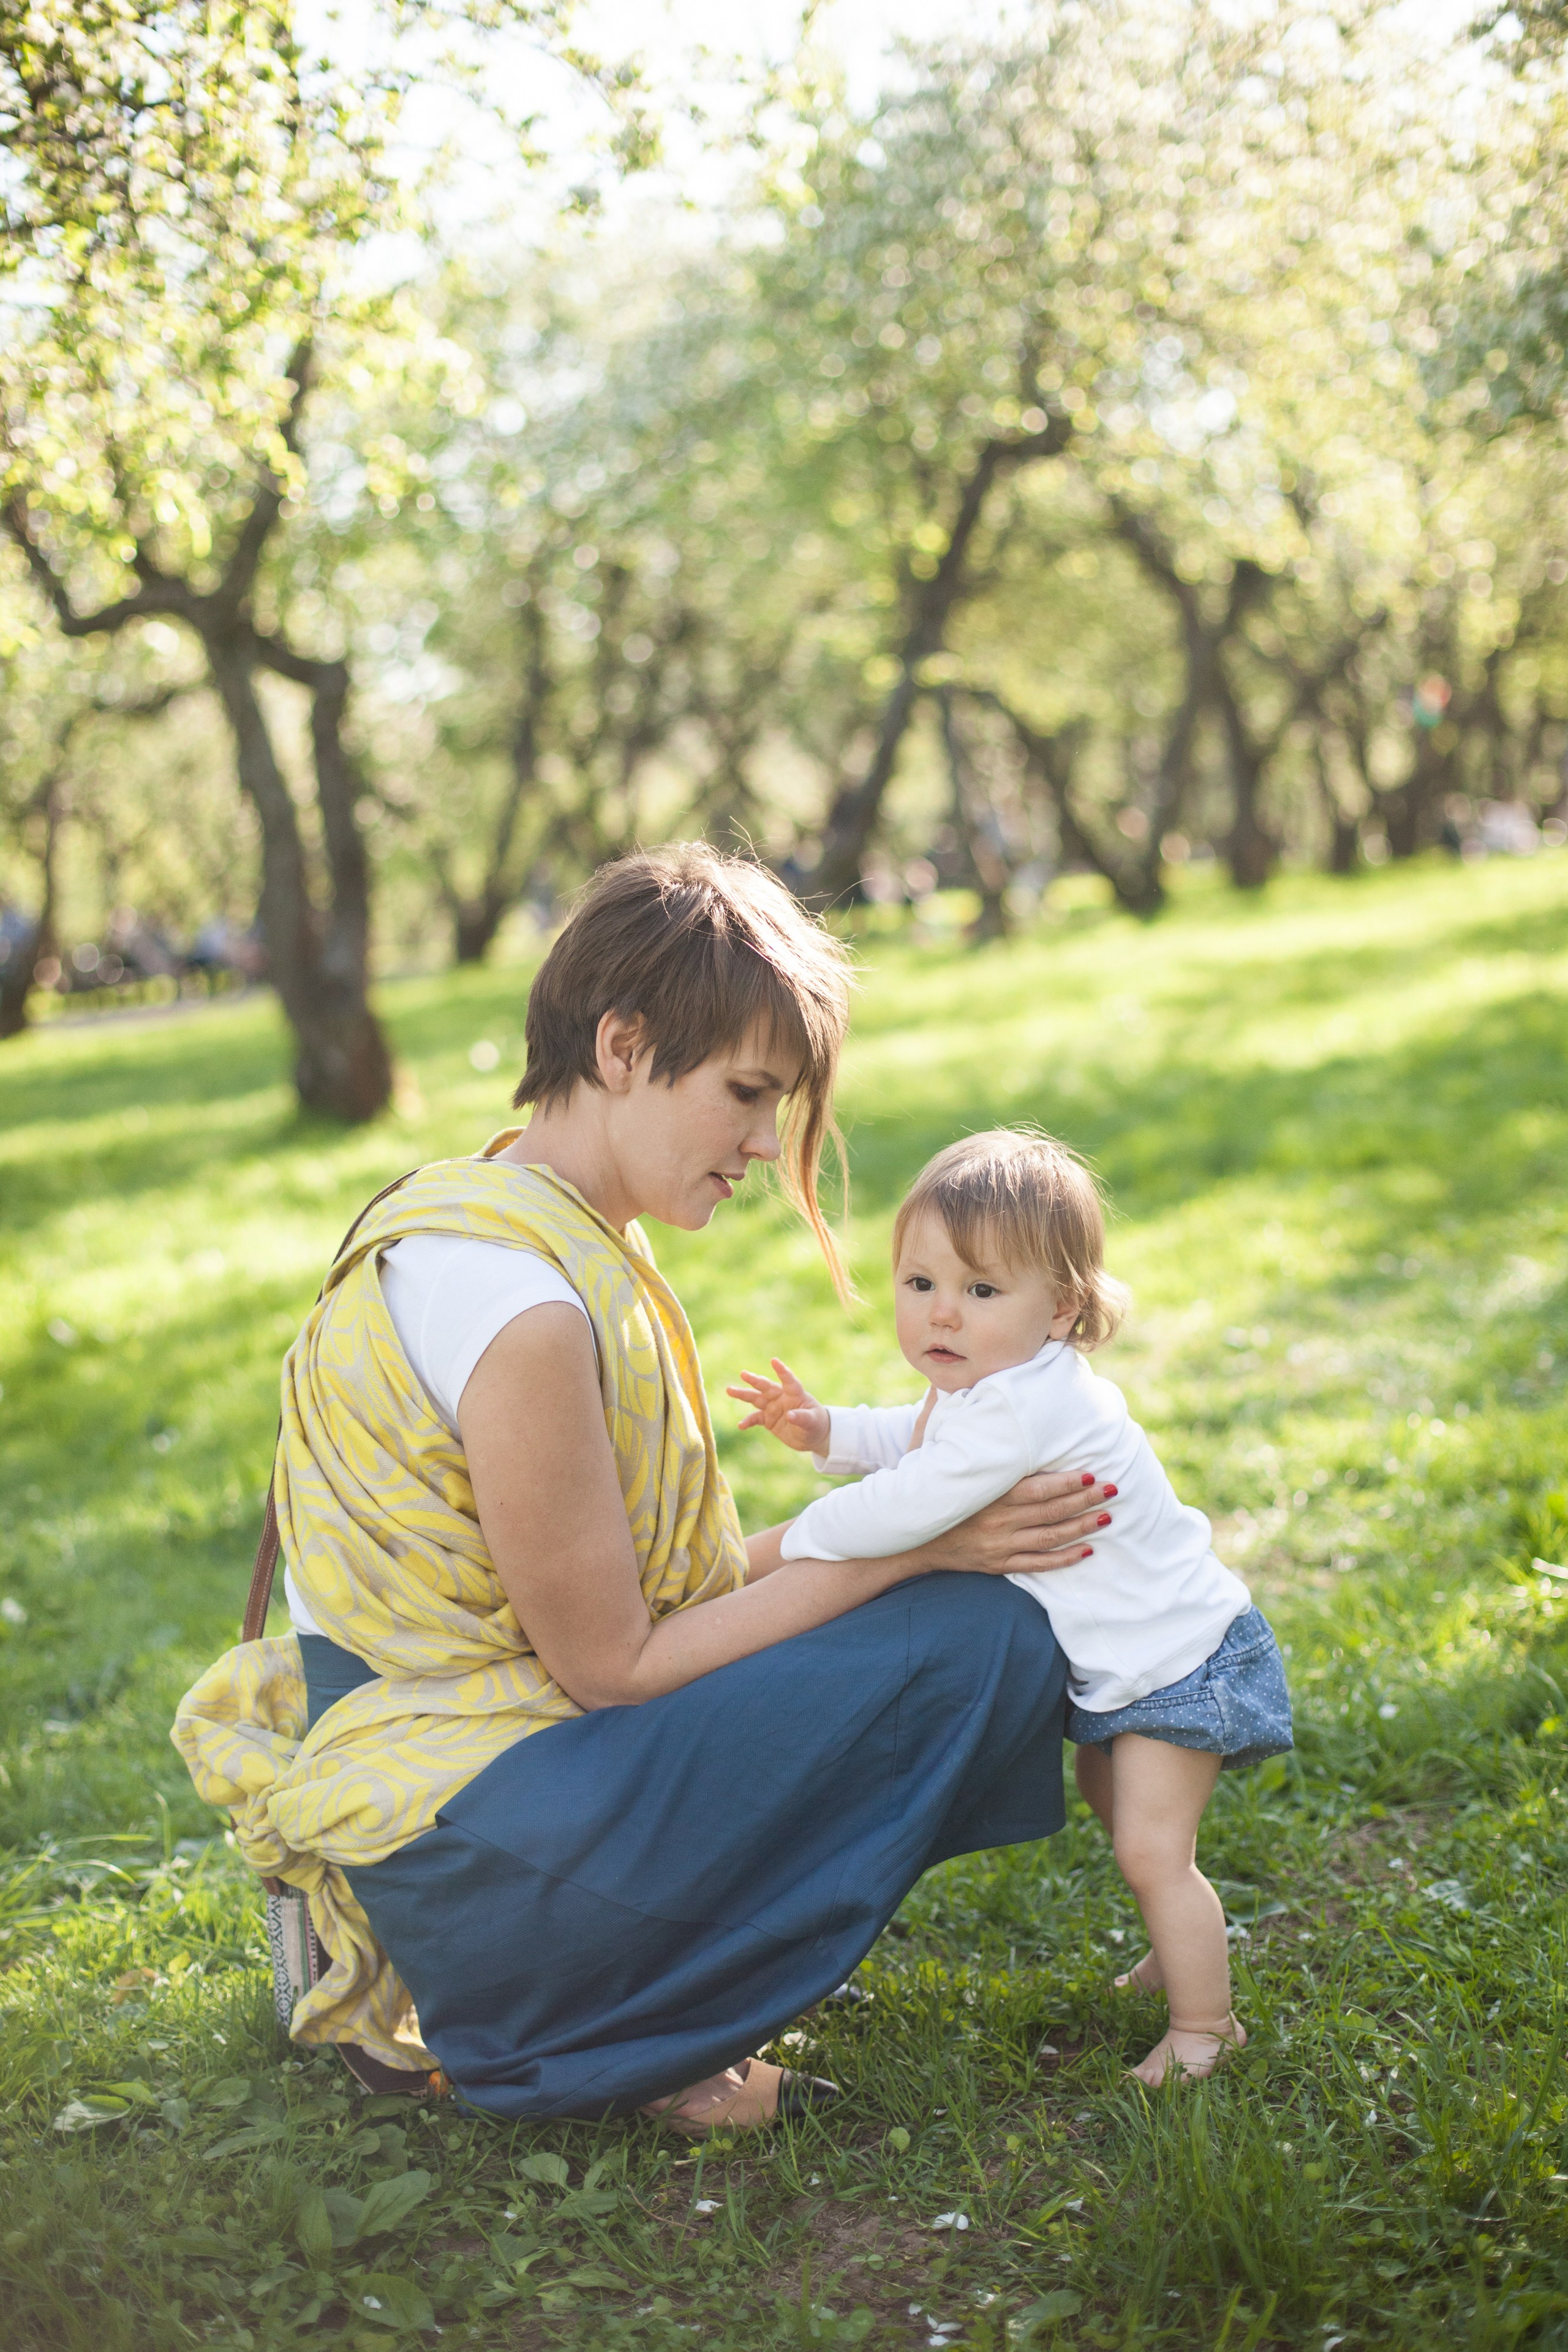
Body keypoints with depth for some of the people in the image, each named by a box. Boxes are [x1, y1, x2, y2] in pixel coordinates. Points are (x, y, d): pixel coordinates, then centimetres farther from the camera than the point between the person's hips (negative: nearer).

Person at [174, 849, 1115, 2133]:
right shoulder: (517, 1300, -24)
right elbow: (611, 1664, -17)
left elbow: (636, 1574, 12)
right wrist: (915, 1549, -12)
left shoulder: (551, 1230, 7)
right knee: (982, 1642, -13)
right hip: (457, 1826, -10)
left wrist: (883, 1523, 4)